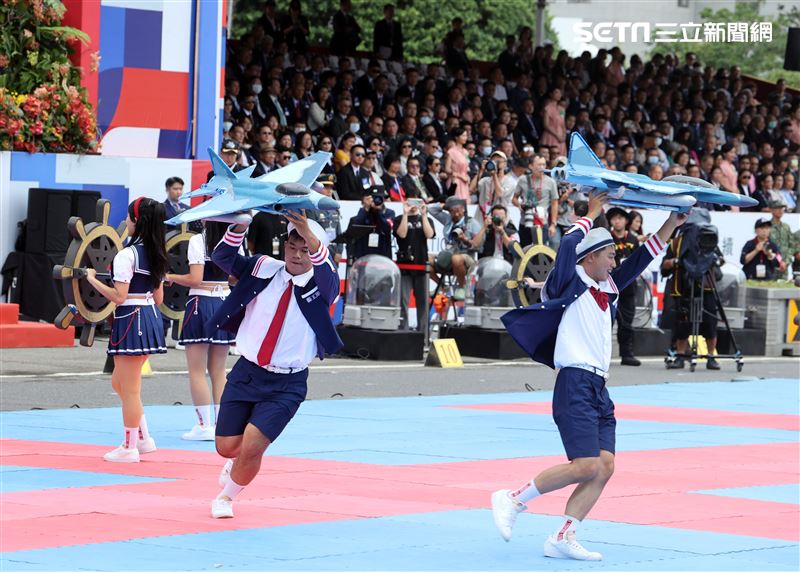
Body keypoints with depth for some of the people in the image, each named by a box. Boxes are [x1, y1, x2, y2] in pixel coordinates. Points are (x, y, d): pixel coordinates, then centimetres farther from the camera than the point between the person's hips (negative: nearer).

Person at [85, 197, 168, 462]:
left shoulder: (126, 255, -16)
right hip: (151, 316, 9)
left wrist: (92, 279, -9)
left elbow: (118, 296, -19)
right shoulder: (157, 254, 10)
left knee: (129, 389, 0)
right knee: (119, 383, 19)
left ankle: (129, 447, 5)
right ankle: (143, 438, 20)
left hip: (131, 319, -9)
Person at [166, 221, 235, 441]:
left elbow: (195, 279, -16)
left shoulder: (198, 241, -10)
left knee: (197, 371, 1)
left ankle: (204, 425, -2)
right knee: (218, 372, 11)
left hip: (201, 302, -6)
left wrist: (169, 277, -1)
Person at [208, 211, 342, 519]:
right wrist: (240, 225, -25)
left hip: (287, 385, -3)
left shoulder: (322, 286, -6)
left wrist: (309, 233, -45)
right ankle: (238, 463, 43)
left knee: (251, 448, -13)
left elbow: (327, 272, -29)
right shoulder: (263, 269, 2)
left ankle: (227, 496, 17)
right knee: (227, 446, 4)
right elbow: (222, 257, -6)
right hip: (246, 373, 3)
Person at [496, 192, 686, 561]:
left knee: (604, 468, -2)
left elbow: (640, 260, 26)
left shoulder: (607, 288, 18)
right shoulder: (571, 283, -4)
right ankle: (512, 500, -5)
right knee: (586, 467, -17)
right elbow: (569, 244, -20)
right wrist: (593, 213, -7)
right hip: (575, 386, -9)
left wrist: (671, 224, 20)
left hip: (599, 390, 9)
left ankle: (563, 538, 0)